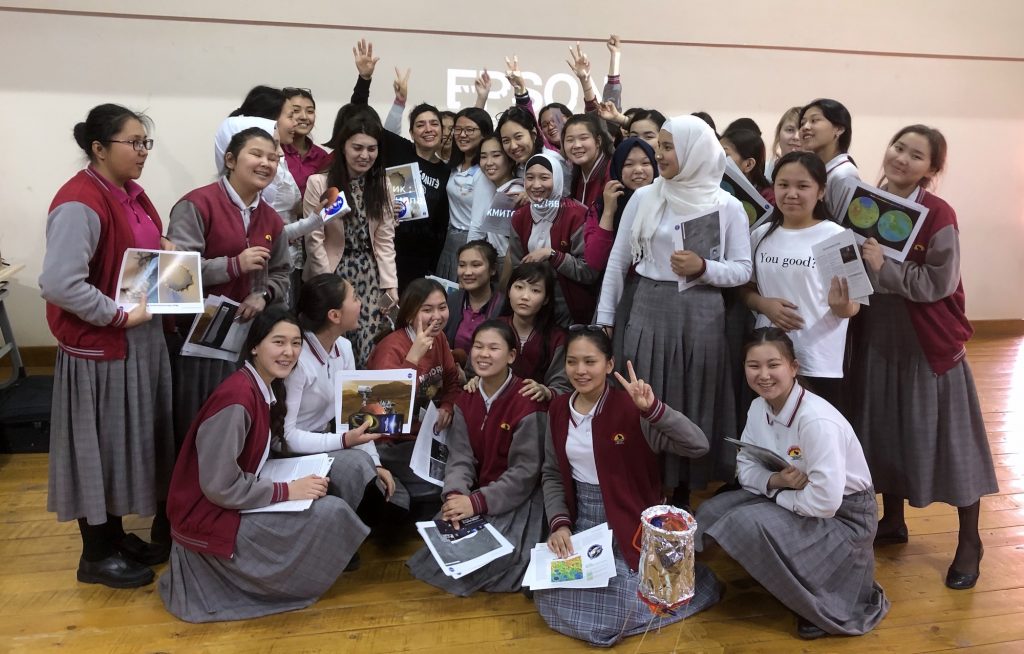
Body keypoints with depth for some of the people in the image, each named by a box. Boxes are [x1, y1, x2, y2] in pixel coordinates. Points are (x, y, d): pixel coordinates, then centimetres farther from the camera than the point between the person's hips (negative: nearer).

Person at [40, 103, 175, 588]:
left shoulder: (131, 194, 8)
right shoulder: (79, 204, -21)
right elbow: (59, 284, -28)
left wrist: (165, 249, 2)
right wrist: (122, 316, -21)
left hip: (142, 342, 9)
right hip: (100, 349, -9)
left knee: (131, 440, 17)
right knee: (100, 446, 5)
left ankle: (116, 535, 34)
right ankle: (97, 555, 22)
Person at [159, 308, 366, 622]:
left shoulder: (269, 388, 4)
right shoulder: (236, 397, -25)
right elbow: (220, 486, -24)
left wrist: (299, 479, -2)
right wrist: (287, 490, -17)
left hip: (233, 504, 9)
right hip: (209, 518, -9)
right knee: (331, 514, -17)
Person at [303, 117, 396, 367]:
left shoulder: (381, 187, 7)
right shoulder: (319, 183, -7)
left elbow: (385, 241, 3)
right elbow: (314, 240, -8)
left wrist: (390, 286, -4)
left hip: (370, 277, 3)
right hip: (332, 273, -3)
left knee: (369, 351, -2)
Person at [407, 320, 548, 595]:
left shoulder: (528, 402, -19)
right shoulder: (465, 397, 3)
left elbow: (525, 472, -18)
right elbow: (460, 456, -3)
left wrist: (477, 502, -23)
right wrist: (454, 494, -23)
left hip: (517, 499, -6)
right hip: (474, 494, 6)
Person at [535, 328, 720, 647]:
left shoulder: (629, 407, -16)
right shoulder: (558, 409, 1)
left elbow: (698, 446, -24)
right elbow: (552, 474, 8)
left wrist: (652, 408, -37)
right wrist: (559, 523, -7)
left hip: (630, 524, -5)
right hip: (581, 522, 5)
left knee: (618, 609, -17)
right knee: (552, 599, -6)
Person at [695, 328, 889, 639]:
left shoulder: (817, 421, -29)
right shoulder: (759, 408, -4)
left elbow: (825, 501, -31)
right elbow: (745, 467, 1)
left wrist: (777, 493, -15)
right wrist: (774, 481, -21)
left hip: (843, 517, -8)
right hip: (789, 499, 8)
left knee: (748, 525, -27)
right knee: (711, 512, -7)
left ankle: (825, 609, -6)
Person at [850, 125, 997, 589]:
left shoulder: (938, 215, -14)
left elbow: (939, 283, -18)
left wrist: (884, 268, -24)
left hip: (929, 341, -5)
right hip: (876, 336, 5)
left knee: (945, 435, 3)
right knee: (884, 429, 14)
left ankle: (969, 542, 21)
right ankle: (892, 522, 32)